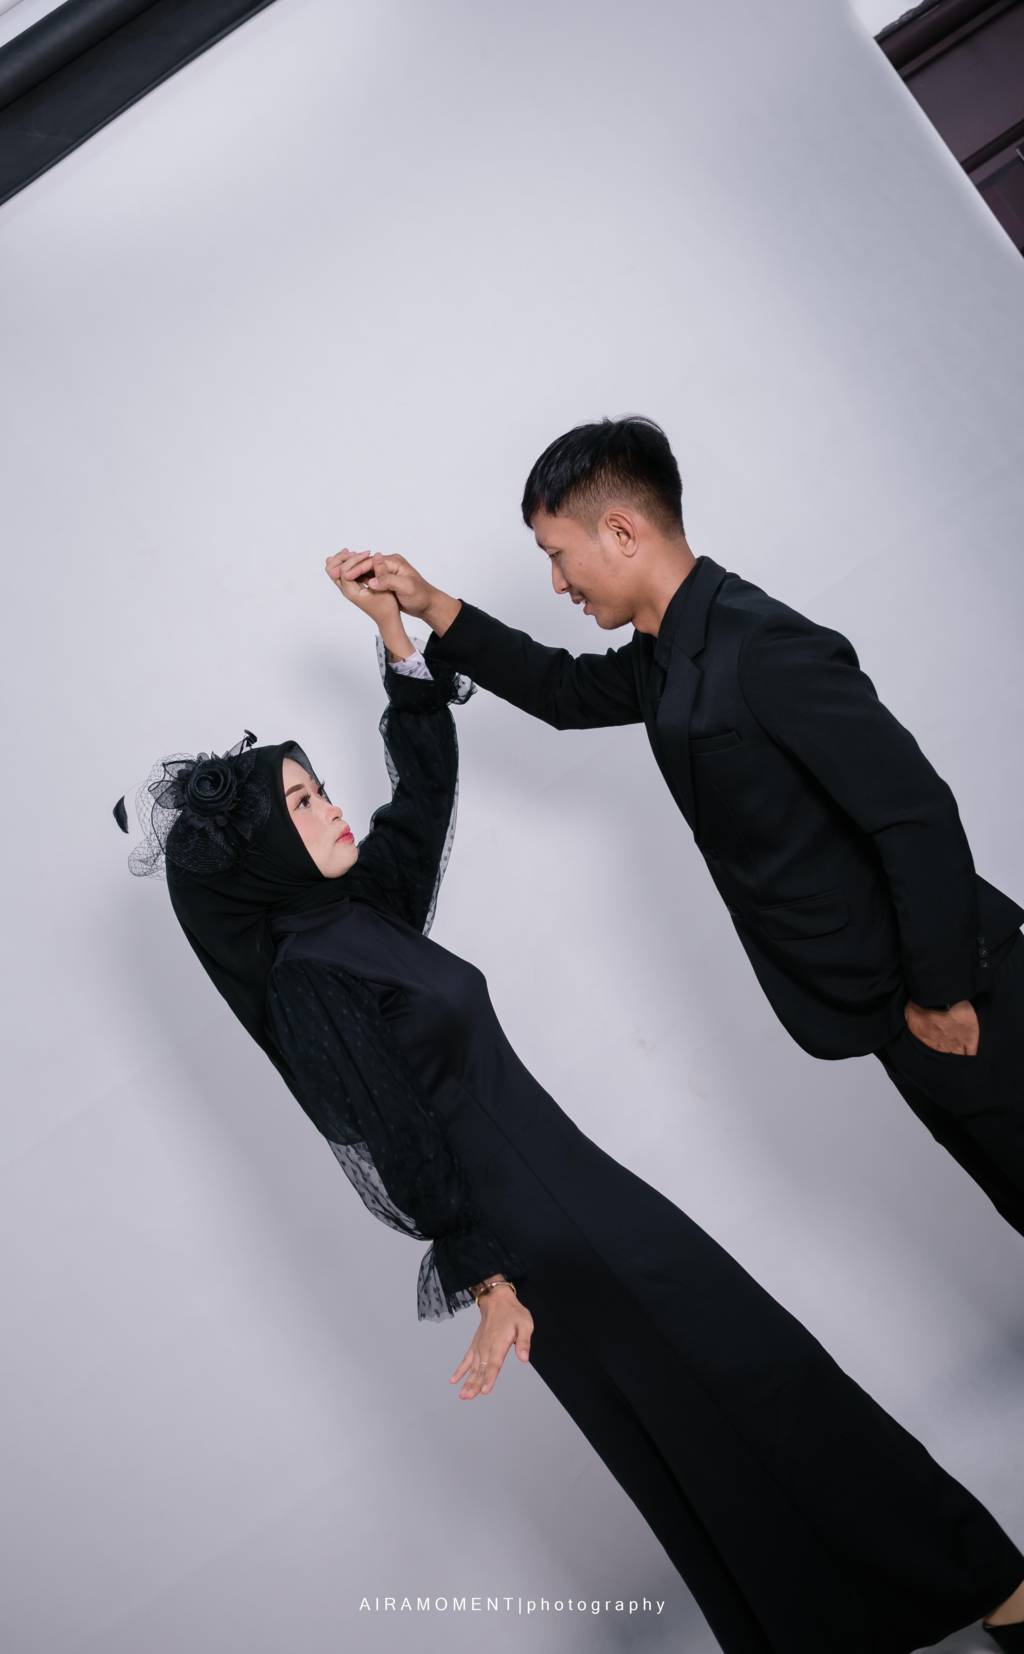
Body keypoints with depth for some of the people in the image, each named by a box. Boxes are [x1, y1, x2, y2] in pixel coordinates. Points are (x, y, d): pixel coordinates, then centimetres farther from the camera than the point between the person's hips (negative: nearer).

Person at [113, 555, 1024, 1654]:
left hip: (571, 1180, 8)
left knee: (758, 1360, 15)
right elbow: (388, 1147, -19)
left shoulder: (357, 908, 6)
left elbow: (427, 779, 14)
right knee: (719, 1405, 5)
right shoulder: (303, 979, -18)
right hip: (530, 1238, -8)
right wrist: (488, 1282, -17)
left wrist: (392, 626, 11)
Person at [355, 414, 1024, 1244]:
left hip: (957, 1001, -8)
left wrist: (941, 995, -17)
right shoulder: (666, 661, 5)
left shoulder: (765, 647, -24)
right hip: (876, 1005, 8)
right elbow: (566, 691, 23)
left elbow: (920, 817, -26)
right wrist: (433, 608, 16)